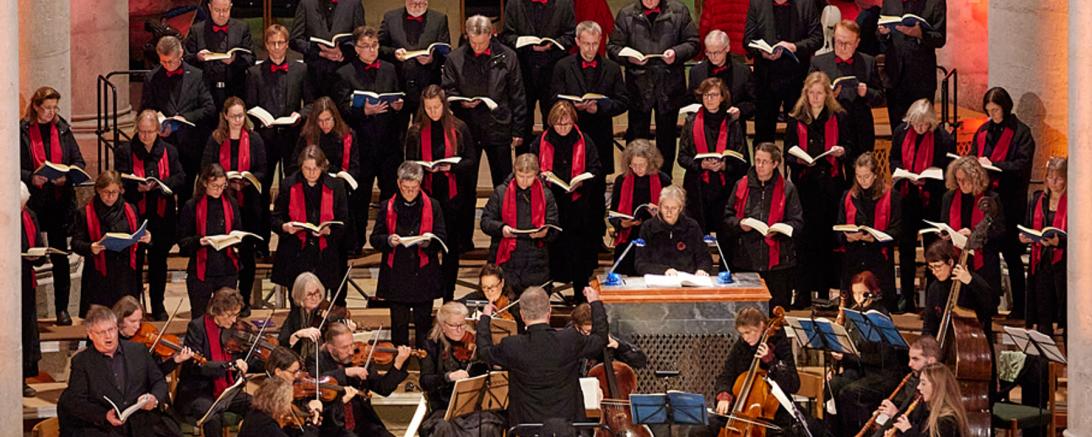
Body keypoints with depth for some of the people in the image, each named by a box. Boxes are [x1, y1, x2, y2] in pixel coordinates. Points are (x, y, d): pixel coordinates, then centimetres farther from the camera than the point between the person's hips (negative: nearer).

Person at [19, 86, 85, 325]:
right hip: (32, 204, -2)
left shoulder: (62, 129, 8)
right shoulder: (22, 131, -3)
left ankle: (62, 308, 10)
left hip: (60, 202, 3)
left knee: (60, 256, 4)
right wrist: (30, 178, -19)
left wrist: (67, 176, -8)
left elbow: (78, 161, 10)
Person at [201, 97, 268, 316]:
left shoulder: (254, 139, 4)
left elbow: (262, 171, 4)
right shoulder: (215, 139, 3)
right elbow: (206, 170, 1)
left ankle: (244, 300, 12)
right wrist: (227, 181, -15)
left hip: (249, 202, 0)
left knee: (247, 252, 4)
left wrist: (248, 180, -16)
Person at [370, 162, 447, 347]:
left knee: (423, 324, 5)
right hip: (396, 277, 0)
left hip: (424, 275, 0)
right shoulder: (387, 207, 3)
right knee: (398, 325, 6)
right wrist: (388, 241, -18)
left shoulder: (432, 206, 2)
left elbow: (442, 238, 1)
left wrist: (429, 242, -21)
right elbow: (374, 238, 4)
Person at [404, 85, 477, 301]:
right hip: (426, 195, 0)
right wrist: (425, 168, -18)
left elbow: (471, 162, 0)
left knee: (451, 247, 7)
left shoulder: (459, 129, -1)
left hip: (453, 196, 0)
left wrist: (451, 167, -18)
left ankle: (448, 295, 17)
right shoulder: (415, 132, 2)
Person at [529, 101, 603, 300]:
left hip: (577, 205, -1)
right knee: (550, 247, 3)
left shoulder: (584, 142, 3)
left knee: (579, 251, 2)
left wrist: (581, 181, -15)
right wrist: (541, 175, -10)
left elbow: (596, 170, 3)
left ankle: (581, 296, 12)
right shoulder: (540, 143, 5)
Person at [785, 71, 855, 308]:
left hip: (831, 183, 0)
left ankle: (824, 291, 9)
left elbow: (850, 147, 8)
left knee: (828, 237, 1)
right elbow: (788, 153, 8)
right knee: (805, 237, -5)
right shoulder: (796, 120, 9)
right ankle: (803, 292, -2)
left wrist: (842, 151, -14)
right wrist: (798, 159, -13)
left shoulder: (839, 118, 9)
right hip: (805, 184, 0)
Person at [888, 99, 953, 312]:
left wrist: (927, 180, -21)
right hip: (907, 197, 4)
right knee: (905, 248, 10)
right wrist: (900, 171, -8)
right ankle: (906, 297, 20)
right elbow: (894, 158, 13)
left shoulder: (942, 137, -11)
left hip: (931, 199, -4)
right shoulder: (901, 131, 1)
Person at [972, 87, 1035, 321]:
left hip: (1010, 201, -5)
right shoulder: (983, 131, 14)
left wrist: (994, 165, -17)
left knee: (1011, 253, -1)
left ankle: (1019, 307, 6)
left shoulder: (1020, 132, -3)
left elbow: (1023, 164, -12)